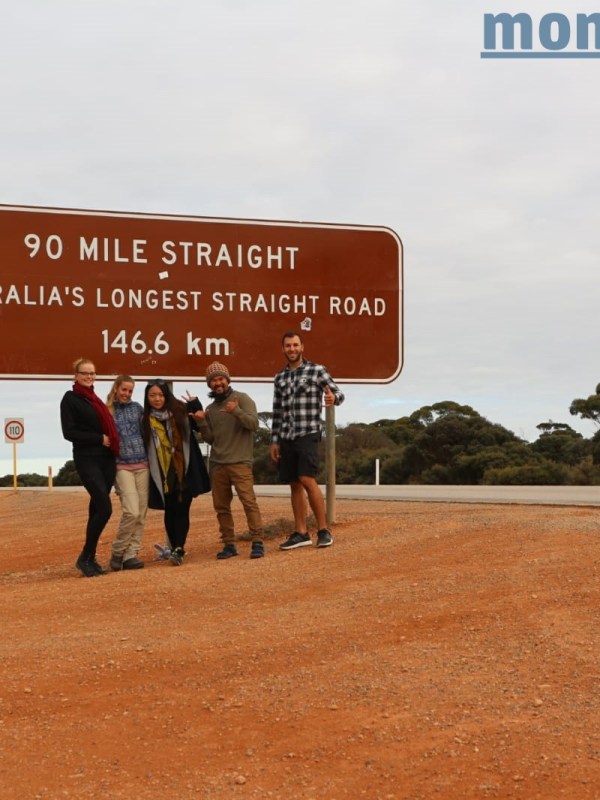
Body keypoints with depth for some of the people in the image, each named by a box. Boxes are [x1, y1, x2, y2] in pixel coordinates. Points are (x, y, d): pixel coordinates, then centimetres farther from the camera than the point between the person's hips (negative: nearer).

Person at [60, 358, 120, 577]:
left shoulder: (95, 399, 16)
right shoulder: (70, 399, -4)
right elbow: (69, 432, -11)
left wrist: (111, 441, 3)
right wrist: (99, 439, -13)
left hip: (106, 459, 7)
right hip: (87, 459, -7)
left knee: (97, 509, 7)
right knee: (105, 508, -14)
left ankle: (90, 558, 14)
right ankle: (84, 558, -2)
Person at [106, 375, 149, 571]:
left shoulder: (137, 408, 10)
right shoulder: (107, 411, 0)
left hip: (142, 465, 4)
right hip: (121, 466, -4)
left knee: (141, 513, 1)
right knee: (131, 511, -16)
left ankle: (130, 554, 8)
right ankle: (117, 552, 2)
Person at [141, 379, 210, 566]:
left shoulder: (180, 412, 2)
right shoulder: (145, 421, 2)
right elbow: (143, 448, 4)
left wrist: (196, 404, -3)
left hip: (185, 471, -1)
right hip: (163, 475, 1)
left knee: (182, 510, -7)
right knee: (170, 512, 7)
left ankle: (178, 550, -12)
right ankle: (175, 547, 19)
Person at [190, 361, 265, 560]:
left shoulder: (241, 398, 0)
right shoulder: (210, 409, 15)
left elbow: (254, 423, -12)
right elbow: (210, 439, 14)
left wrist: (236, 411, -28)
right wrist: (201, 422, -3)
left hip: (240, 462, -6)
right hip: (216, 464, 6)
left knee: (249, 501, -14)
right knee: (221, 506, 6)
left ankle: (257, 542, -13)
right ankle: (229, 544, 12)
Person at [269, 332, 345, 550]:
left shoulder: (317, 370, -1)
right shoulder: (280, 377, 14)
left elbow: (338, 393, -10)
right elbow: (277, 412, 16)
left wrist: (333, 398, -34)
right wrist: (274, 441, 11)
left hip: (308, 434, -5)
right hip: (286, 437, 5)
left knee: (307, 480, -17)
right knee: (295, 485, 6)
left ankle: (323, 530, -8)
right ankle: (301, 533, 11)